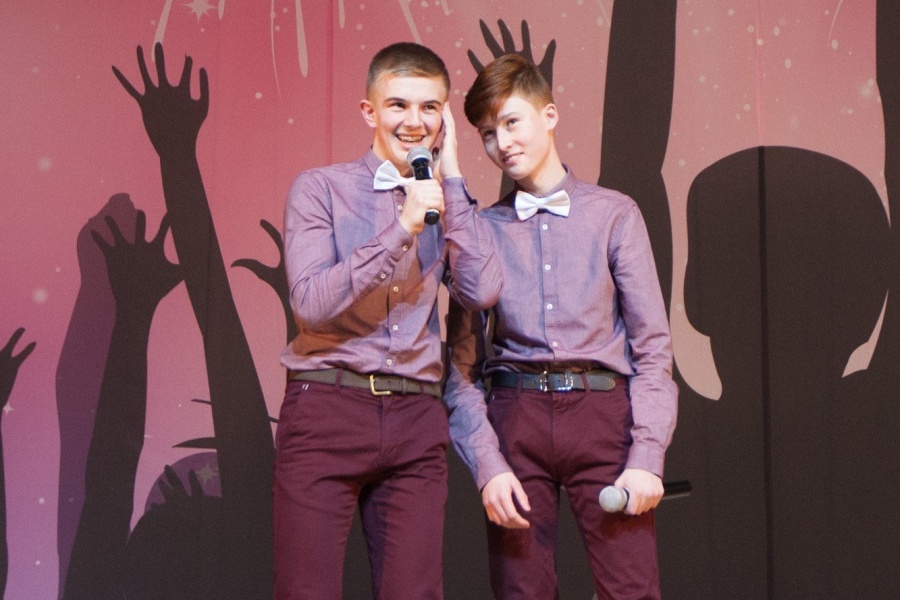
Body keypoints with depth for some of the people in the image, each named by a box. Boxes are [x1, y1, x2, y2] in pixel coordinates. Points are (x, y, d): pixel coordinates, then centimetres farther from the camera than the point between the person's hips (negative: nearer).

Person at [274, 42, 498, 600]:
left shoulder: (448, 204, 15)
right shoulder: (320, 187, 2)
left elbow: (482, 292, -2)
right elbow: (311, 303, -10)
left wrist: (452, 179, 0)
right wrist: (402, 228, -14)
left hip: (416, 418, 3)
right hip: (326, 410, -3)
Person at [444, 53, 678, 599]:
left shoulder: (614, 214, 5)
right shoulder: (481, 230, 8)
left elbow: (652, 346, 2)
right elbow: (463, 365, 5)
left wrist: (647, 457, -7)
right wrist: (487, 466, -6)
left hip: (601, 411, -1)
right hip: (515, 418, 1)